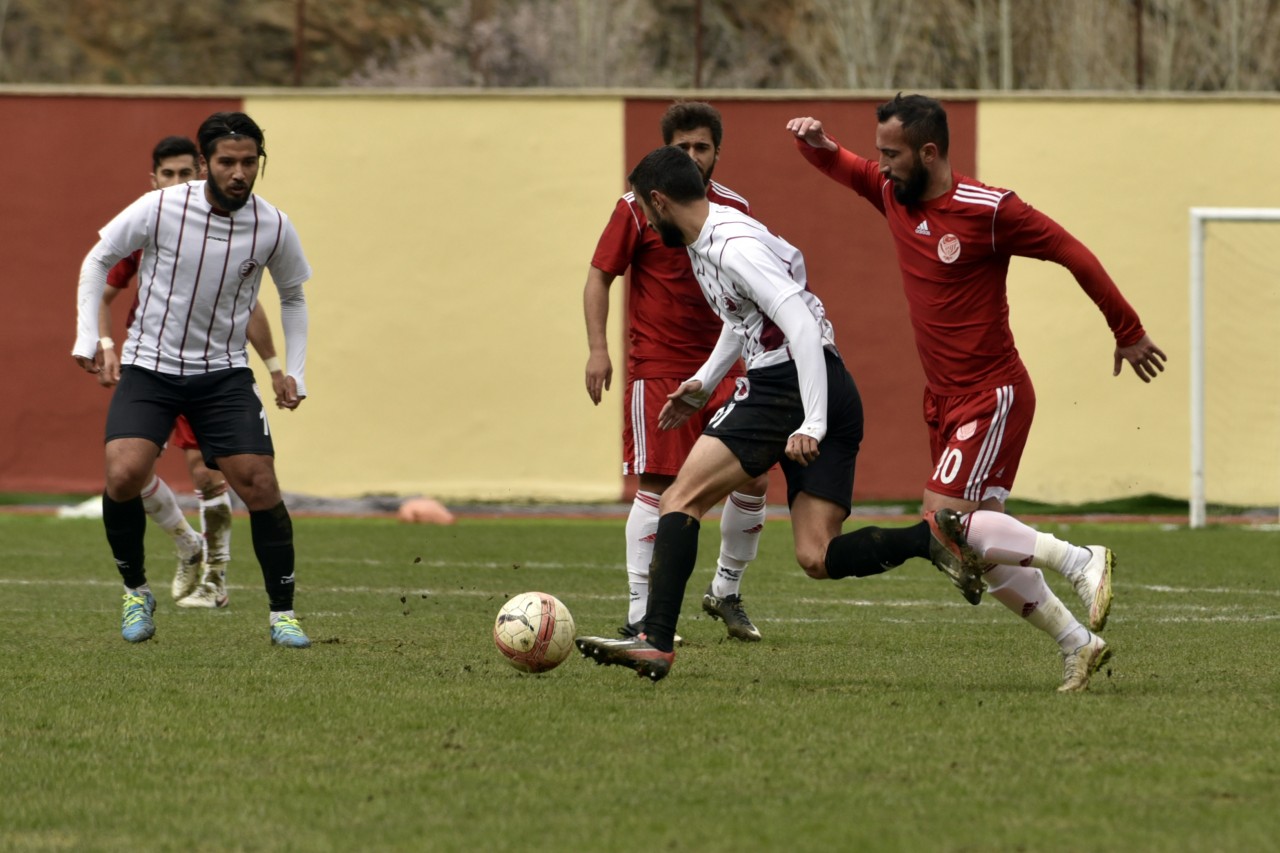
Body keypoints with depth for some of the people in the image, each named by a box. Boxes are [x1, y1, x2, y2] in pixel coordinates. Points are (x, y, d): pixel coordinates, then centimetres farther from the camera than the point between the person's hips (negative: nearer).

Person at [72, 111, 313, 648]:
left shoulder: (273, 227, -7)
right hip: (149, 366, -1)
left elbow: (292, 295, 13)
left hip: (224, 372, 1)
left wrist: (294, 372, 8)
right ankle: (136, 592, 4)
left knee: (260, 484, -11)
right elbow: (98, 259, 2)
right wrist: (87, 336, -4)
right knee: (124, 476, -20)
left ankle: (282, 613, 4)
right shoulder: (160, 209, -14)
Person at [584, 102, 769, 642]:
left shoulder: (735, 209, 7)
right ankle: (640, 616, -4)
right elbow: (599, 277, -1)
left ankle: (725, 592, 20)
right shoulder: (639, 207, -4)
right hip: (656, 368, -4)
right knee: (657, 486, -9)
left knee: (754, 478, -1)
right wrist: (598, 348, -11)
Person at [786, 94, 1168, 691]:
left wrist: (1129, 333, -3)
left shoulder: (987, 210, -17)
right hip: (943, 398, 8)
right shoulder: (893, 195, 3)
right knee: (981, 544, 8)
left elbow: (1072, 253, -9)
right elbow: (842, 167, 20)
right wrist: (815, 143, -4)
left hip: (992, 396, -8)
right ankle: (1078, 646, 19)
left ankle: (1080, 562, -11)